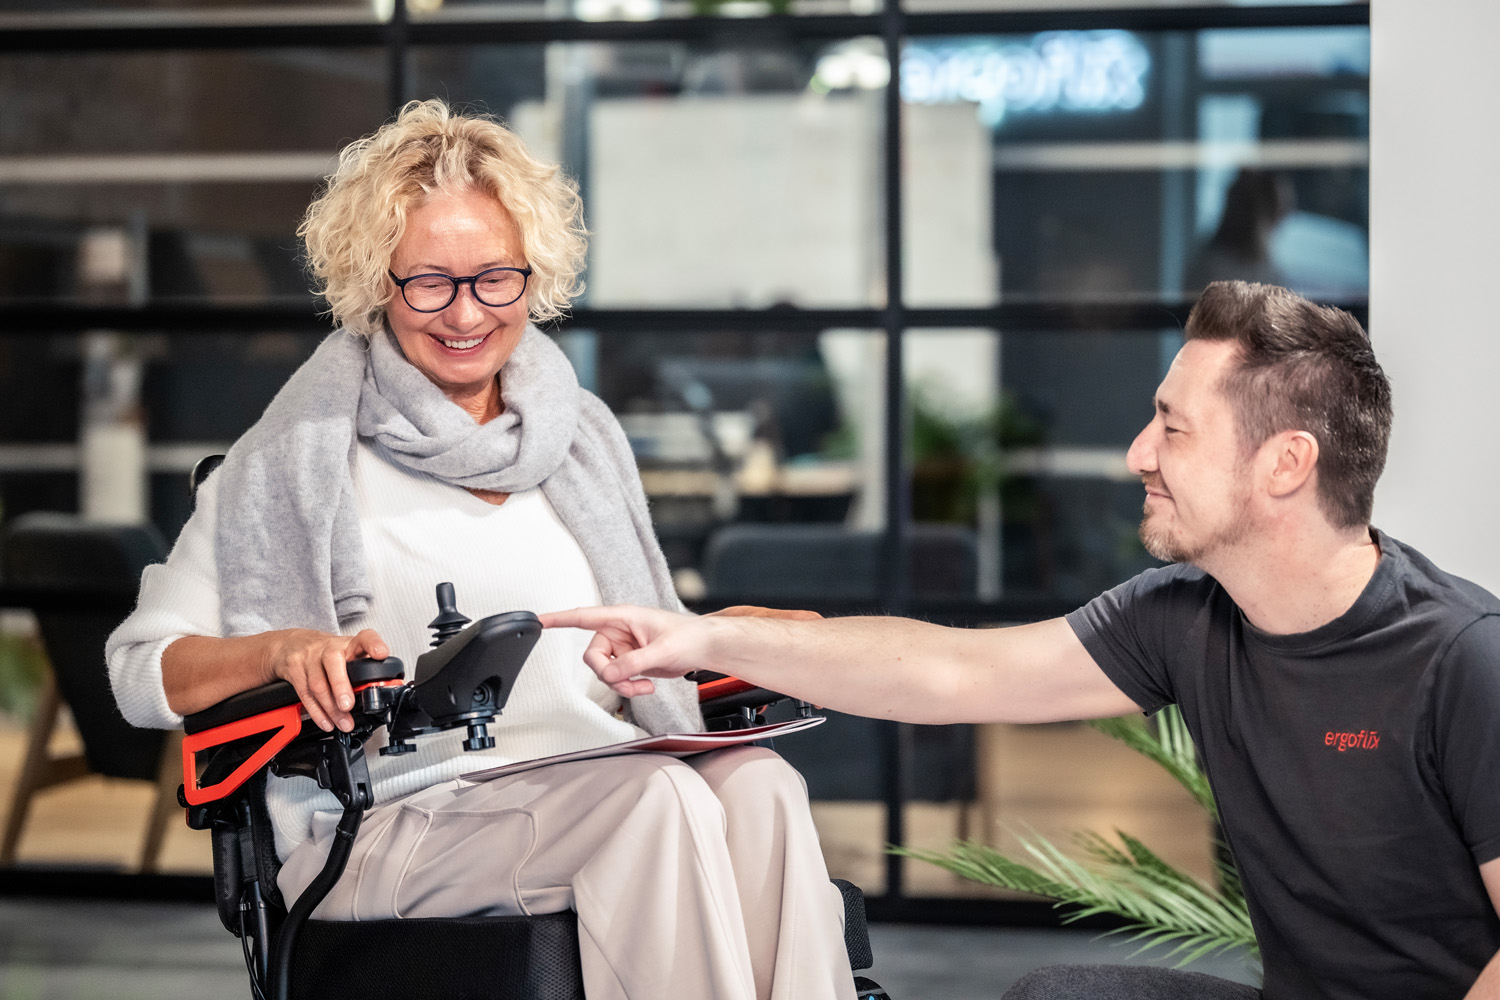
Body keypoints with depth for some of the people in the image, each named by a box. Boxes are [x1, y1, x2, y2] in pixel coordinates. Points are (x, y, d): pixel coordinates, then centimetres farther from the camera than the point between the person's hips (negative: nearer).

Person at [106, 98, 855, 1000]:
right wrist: (281, 649, -17)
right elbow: (142, 669, 2)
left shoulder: (582, 438, 19)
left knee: (758, 782, -29)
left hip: (602, 785, 5)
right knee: (661, 798, -32)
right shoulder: (301, 458, 6)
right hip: (399, 818, -4)